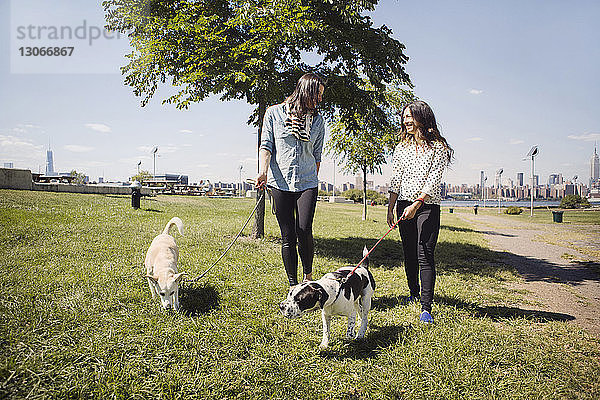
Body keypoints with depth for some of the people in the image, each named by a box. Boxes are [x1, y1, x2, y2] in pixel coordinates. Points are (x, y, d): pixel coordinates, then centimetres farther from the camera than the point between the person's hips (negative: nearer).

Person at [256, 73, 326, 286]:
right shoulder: (274, 113, 4)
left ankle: (308, 275, 11)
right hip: (280, 182, -1)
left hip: (307, 183, 1)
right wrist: (263, 172, -14)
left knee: (304, 231, -13)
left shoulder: (317, 120, 11)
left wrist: (312, 179, 13)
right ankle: (293, 285, 12)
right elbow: (266, 145, 1)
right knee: (287, 236, 1)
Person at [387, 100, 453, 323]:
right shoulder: (402, 148, 12)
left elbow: (433, 180, -11)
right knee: (409, 254, 11)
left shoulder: (438, 147, -3)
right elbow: (395, 181, 11)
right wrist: (390, 208, 5)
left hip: (427, 206, -5)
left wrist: (416, 205, -20)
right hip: (403, 205, 5)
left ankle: (426, 307, -11)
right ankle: (414, 294, 28)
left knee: (425, 256, -11)